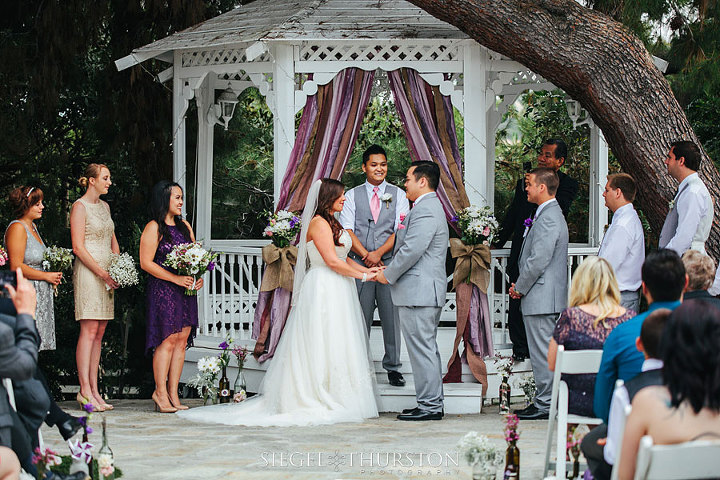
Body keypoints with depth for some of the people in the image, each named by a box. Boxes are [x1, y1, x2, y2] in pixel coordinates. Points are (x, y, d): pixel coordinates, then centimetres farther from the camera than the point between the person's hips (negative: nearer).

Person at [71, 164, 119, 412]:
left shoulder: (104, 206, 17)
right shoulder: (80, 207, -6)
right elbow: (78, 248, -12)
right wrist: (102, 273, -15)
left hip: (106, 275, 8)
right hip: (87, 272, -8)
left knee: (99, 333, 5)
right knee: (89, 331, -11)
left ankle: (94, 389, 6)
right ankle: (85, 390, -11)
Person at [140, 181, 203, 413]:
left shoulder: (184, 226, 16)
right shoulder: (154, 228, -5)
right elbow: (146, 263, -11)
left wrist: (198, 277, -1)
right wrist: (176, 279, -16)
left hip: (186, 290, 7)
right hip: (163, 290, -7)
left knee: (182, 340, 2)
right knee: (168, 340, -9)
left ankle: (173, 393, 5)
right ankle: (160, 392, -3)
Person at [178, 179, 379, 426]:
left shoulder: (331, 223, 19)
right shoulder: (319, 223, -12)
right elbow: (331, 260, -18)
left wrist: (366, 269, 7)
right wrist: (362, 276, -12)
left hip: (337, 292, 10)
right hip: (323, 290, -10)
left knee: (335, 347, 7)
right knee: (323, 346, -9)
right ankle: (320, 400, -7)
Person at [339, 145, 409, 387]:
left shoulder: (398, 195, 7)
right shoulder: (352, 195, 8)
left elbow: (400, 230, -1)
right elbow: (347, 230, 1)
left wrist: (378, 253, -13)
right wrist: (366, 256, -11)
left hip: (389, 262, 0)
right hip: (359, 264, 0)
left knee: (391, 316, 1)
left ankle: (393, 367, 9)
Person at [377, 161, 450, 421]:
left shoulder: (425, 210, -16)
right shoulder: (429, 207, 19)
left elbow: (412, 250, -22)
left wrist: (388, 275, -10)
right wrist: (390, 271, 13)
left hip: (419, 292, -11)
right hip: (427, 291, 11)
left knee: (422, 349, -7)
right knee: (427, 348, 14)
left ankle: (430, 406, -5)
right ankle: (433, 403, 18)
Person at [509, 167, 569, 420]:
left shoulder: (548, 219, -17)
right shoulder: (550, 214, 16)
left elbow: (538, 260, -22)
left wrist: (520, 287, -10)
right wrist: (521, 286, 13)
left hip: (542, 297, -11)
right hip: (543, 297, 11)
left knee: (542, 352, -5)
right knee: (542, 352, 14)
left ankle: (544, 405, -1)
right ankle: (544, 402, 19)